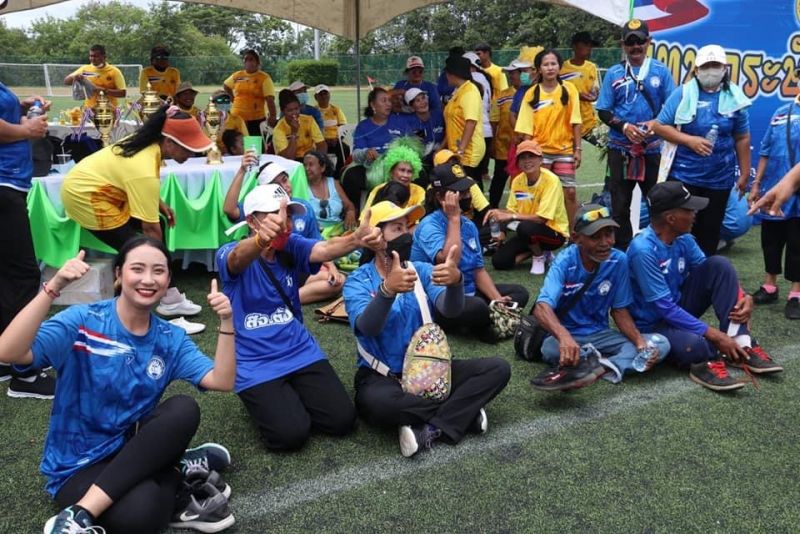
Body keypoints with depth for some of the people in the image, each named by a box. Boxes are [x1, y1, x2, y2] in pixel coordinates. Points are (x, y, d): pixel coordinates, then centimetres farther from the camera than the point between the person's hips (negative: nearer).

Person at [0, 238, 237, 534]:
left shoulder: (171, 338, 1)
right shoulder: (83, 321, -13)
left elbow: (222, 382, -9)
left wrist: (226, 322, -22)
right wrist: (54, 287, -37)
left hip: (133, 448, 7)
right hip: (78, 465, -6)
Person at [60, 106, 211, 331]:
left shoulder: (149, 144, -6)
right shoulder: (144, 170, -33)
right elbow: (150, 228, -27)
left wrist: (160, 204, 0)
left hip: (94, 185, 9)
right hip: (85, 195, -9)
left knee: (156, 230, 4)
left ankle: (169, 299, 10)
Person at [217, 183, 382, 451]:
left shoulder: (291, 246, -2)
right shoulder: (229, 254, -12)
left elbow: (325, 249, -23)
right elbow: (239, 257, -37)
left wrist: (356, 238, -47)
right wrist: (262, 239, -63)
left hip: (301, 351, 4)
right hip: (255, 363, -4)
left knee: (342, 420, -6)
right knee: (291, 434, -18)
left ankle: (291, 397, 22)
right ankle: (264, 401, 15)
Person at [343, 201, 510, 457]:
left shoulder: (422, 270, 3)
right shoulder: (358, 281, -7)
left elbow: (451, 309, -16)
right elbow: (367, 327, -27)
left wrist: (455, 281, -39)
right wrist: (387, 289, -45)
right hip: (382, 376, -4)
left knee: (498, 368, -13)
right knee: (378, 402, -39)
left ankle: (432, 429, -22)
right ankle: (463, 413, -16)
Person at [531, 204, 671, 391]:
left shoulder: (619, 261, -8)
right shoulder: (565, 262, -19)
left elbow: (619, 310, 1)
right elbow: (542, 307, -34)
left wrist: (640, 342, -17)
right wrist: (564, 337, -55)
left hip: (600, 334, 4)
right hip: (567, 335, -4)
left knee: (660, 344, -15)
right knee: (550, 349, -38)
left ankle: (599, 367, -32)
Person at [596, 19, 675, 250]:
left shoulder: (661, 71, 4)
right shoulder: (613, 73, 5)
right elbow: (603, 111, 2)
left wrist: (657, 123, -15)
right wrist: (624, 126, -14)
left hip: (652, 149, 0)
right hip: (620, 149, 0)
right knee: (619, 205, 5)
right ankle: (622, 252, 16)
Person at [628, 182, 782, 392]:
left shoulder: (683, 238, -4)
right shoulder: (643, 250, -28)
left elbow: (712, 274, 7)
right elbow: (665, 308, -27)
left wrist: (743, 297, -12)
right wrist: (714, 335, -27)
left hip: (680, 307, 8)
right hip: (653, 323, -8)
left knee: (719, 264, -12)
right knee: (694, 345, -40)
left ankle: (741, 345, -12)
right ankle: (705, 360, -1)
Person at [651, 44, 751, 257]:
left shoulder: (734, 98, 1)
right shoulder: (682, 93, -5)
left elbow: (742, 139, 6)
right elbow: (659, 126, -6)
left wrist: (744, 173, 6)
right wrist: (690, 140, -16)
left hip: (720, 178, 2)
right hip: (683, 175, -2)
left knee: (710, 229, 12)